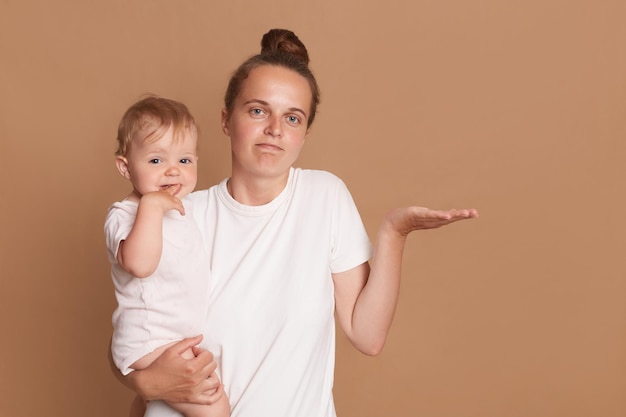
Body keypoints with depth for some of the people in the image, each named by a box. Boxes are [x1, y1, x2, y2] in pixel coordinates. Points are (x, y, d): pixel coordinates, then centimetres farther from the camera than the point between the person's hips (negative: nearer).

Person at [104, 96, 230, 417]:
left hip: (184, 337, 9)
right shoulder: (123, 215, -19)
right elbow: (139, 264, -41)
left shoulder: (182, 205, 7)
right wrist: (151, 205, -38)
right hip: (150, 342, -9)